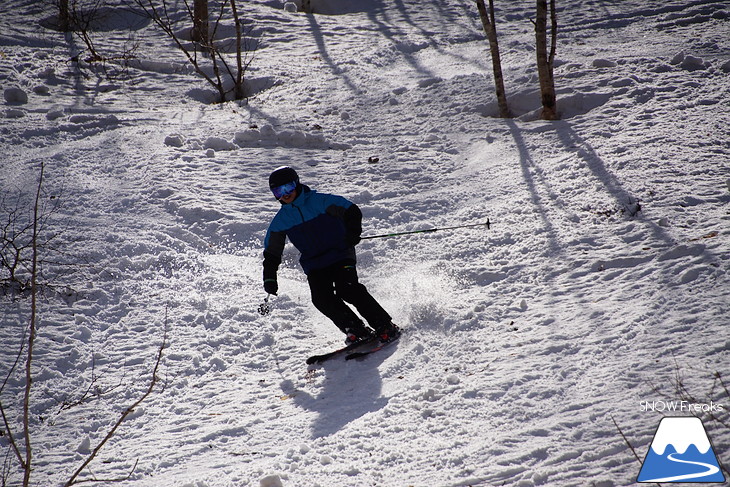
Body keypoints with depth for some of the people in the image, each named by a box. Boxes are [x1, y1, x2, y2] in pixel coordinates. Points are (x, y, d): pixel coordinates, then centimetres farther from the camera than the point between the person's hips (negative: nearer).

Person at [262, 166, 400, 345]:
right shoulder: (281, 220, 6)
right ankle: (358, 331, -14)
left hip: (340, 256, -4)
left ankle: (385, 327, -19)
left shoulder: (319, 201, -6)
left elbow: (352, 212, -8)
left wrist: (353, 232, -26)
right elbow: (271, 252, 14)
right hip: (314, 266, 4)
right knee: (322, 298, -21)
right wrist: (269, 278, 5)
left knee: (347, 289, -25)